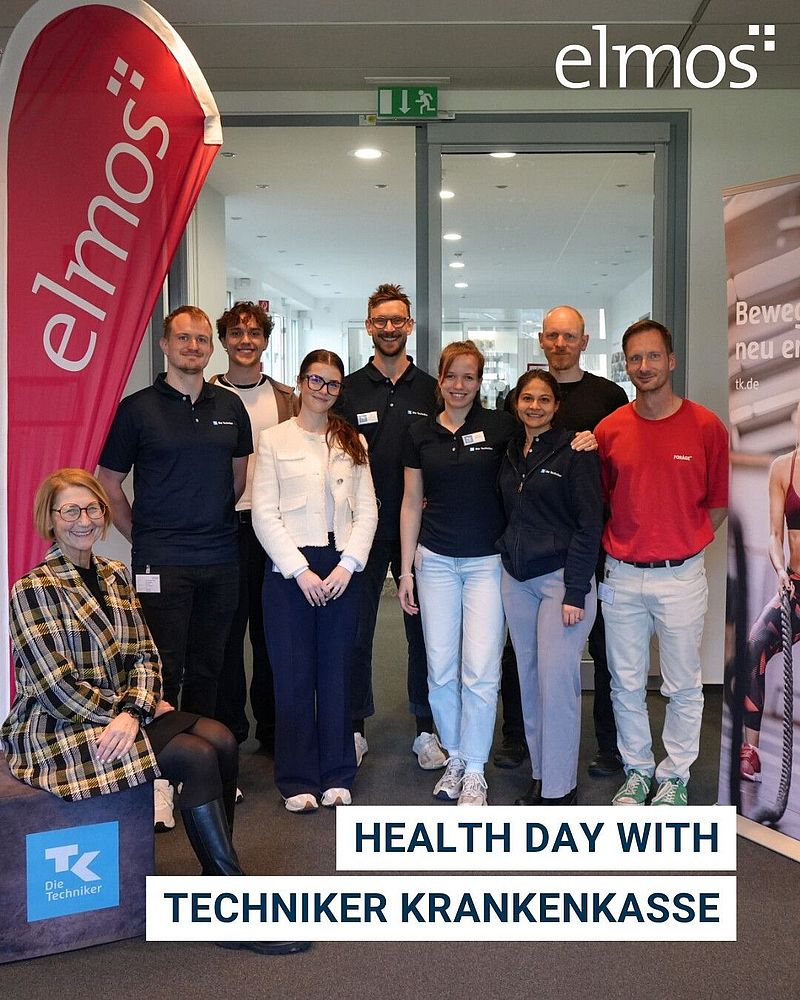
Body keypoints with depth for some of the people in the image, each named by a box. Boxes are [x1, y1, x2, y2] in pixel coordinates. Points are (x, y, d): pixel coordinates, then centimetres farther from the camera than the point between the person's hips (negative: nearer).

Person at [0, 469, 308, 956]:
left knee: (223, 741, -18)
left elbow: (144, 655, 5)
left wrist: (132, 712, -13)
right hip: (59, 729, -6)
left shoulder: (116, 576, 10)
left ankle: (216, 879, -3)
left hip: (119, 714, 7)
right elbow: (57, 686, -15)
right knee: (199, 757, -24)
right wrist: (126, 713, -12)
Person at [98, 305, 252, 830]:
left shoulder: (230, 406, 9)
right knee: (165, 669, -3)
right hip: (162, 563, -4)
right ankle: (158, 777, 5)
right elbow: (108, 483, 3)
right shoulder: (138, 408, -2)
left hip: (221, 559, 4)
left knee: (208, 667, 11)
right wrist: (142, 537, 2)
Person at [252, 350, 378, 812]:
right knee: (294, 674, 1)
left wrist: (348, 565, -6)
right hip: (289, 568, -2)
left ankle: (337, 776, 15)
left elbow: (368, 511, 7)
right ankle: (297, 779, 11)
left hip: (342, 569, 2)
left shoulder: (353, 442, 12)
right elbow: (265, 514, -3)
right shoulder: (274, 439, 3)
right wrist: (299, 570, -10)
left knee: (337, 671, 5)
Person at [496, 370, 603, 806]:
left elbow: (589, 524, -10)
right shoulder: (510, 452, 11)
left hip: (560, 577, -6)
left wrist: (575, 591, -15)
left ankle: (559, 789, 4)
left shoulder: (574, 450, -7)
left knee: (557, 681, -7)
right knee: (529, 679, 9)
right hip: (516, 579, 6)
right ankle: (541, 774, 21)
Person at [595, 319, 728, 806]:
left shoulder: (706, 426, -5)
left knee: (684, 685, 9)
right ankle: (637, 769, 29)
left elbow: (719, 502, 2)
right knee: (626, 684, 12)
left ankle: (675, 775, 26)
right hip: (622, 577, 2)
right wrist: (619, 546, 4)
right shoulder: (609, 429, 1)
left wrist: (682, 543, -1)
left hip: (681, 576, -2)